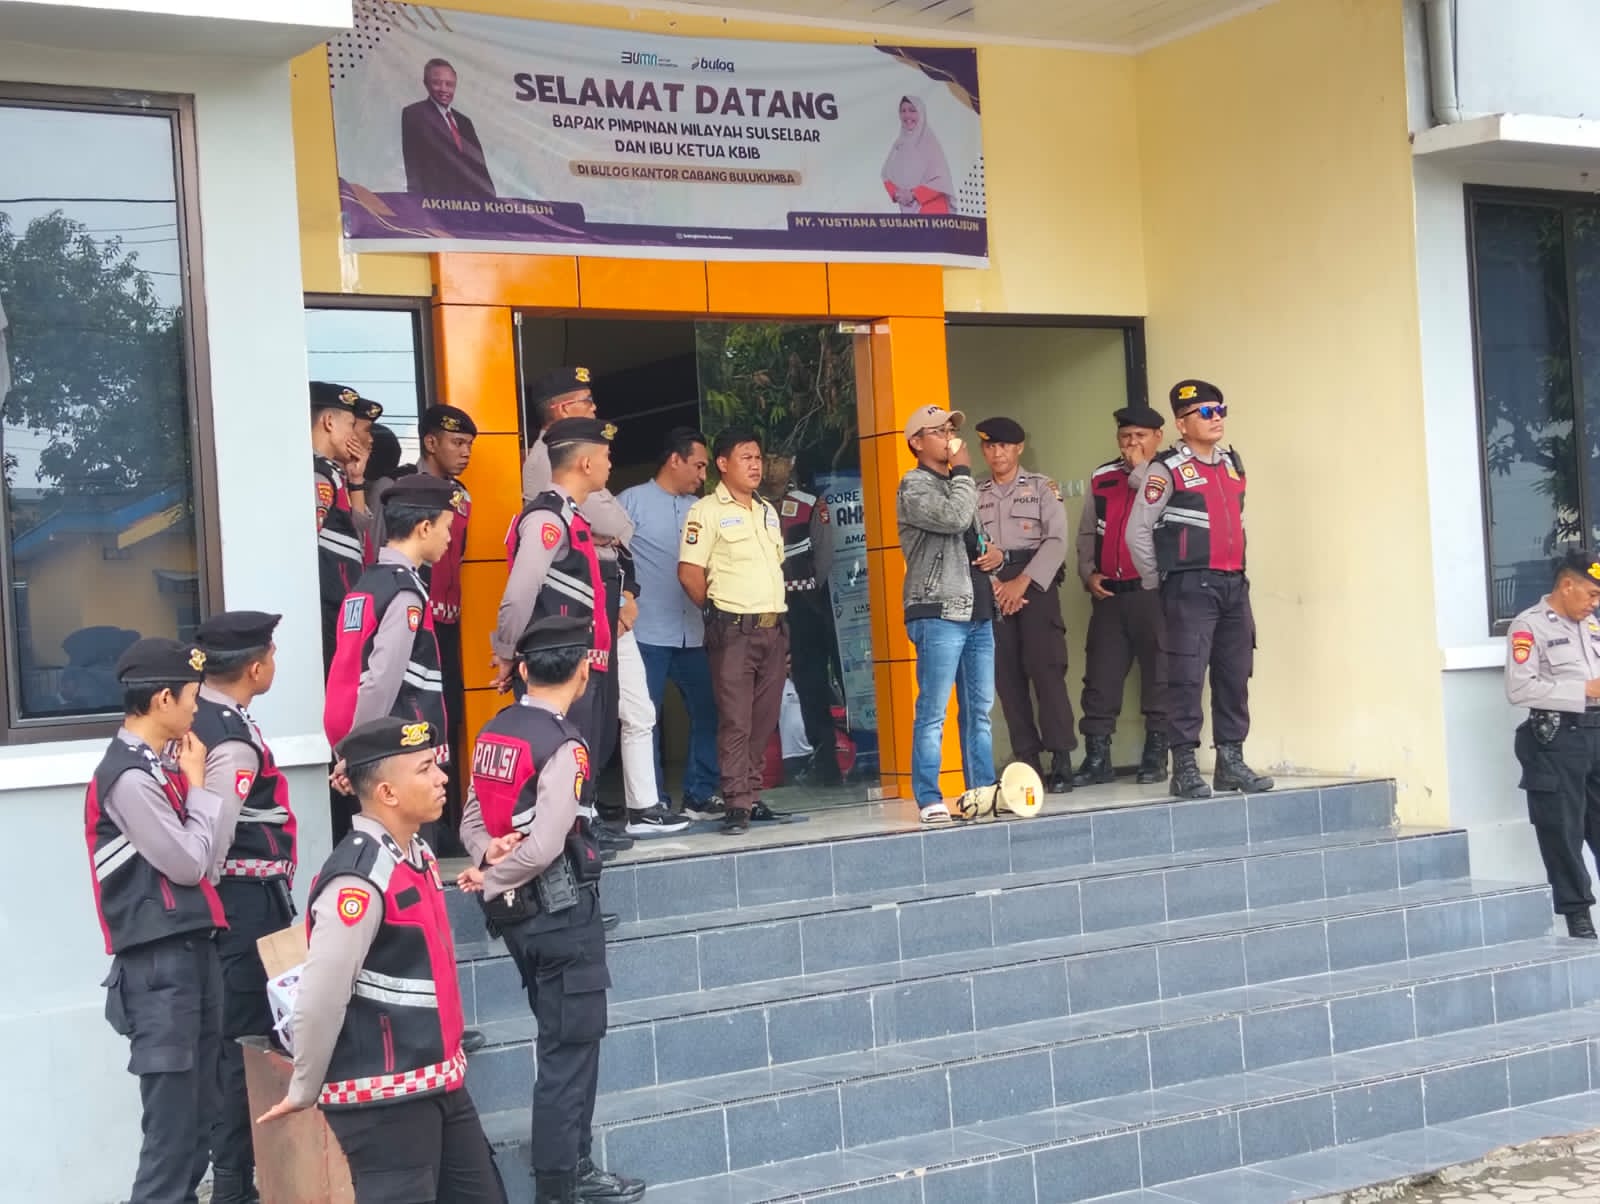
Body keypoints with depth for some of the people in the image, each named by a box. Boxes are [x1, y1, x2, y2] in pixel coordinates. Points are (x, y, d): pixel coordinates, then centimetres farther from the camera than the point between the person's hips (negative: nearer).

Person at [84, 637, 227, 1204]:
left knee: (199, 1113, 13)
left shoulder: (163, 761, 10)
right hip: (159, 961, -9)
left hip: (193, 947, 9)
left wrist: (191, 781, 5)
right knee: (172, 1122, -6)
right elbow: (188, 863, -13)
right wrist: (197, 785, -4)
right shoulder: (130, 777, -17)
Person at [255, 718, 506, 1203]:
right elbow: (321, 996, -22)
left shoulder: (418, 854, 8)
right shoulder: (360, 877, -21)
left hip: (438, 1083, 9)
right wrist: (304, 1091, -12)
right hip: (381, 1097, -9)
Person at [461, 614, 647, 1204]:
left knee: (566, 1039, 19)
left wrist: (488, 853, -11)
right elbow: (544, 846, -24)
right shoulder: (564, 746, -18)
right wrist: (490, 882, -10)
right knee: (571, 1048, 0)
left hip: (518, 913, 9)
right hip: (563, 911, -9)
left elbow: (471, 822, 8)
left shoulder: (494, 732, 7)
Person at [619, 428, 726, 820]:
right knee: (645, 720, 0)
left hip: (693, 635, 5)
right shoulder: (632, 501, -3)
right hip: (646, 635, -5)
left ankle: (700, 795, 16)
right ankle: (652, 803, 8)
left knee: (708, 712, 6)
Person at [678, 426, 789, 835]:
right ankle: (737, 805, -5)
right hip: (733, 631, -7)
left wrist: (775, 608, 12)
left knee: (764, 720, 9)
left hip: (773, 628, 7)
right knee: (735, 721, -7)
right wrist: (719, 611, -2)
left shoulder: (768, 511, 16)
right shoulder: (707, 511, -6)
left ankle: (751, 796, 16)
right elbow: (689, 573, -11)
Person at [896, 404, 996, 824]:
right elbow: (953, 518, -21)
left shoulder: (956, 484, 21)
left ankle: (983, 790, 13)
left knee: (979, 710, 8)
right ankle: (929, 799, -5)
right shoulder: (914, 485, -4)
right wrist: (963, 471, -6)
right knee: (933, 712, -7)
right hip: (937, 613, -8)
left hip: (977, 611, 8)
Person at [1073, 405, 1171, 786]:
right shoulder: (1102, 478, 15)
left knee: (1158, 676, 1)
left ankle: (1156, 755, 10)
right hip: (1109, 594, 5)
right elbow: (1087, 532, 18)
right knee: (1099, 677, 4)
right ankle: (1097, 757, 10)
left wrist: (1140, 469, -10)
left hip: (1153, 591, -5)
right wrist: (1088, 572, 5)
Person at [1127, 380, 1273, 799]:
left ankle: (1231, 761, 16)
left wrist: (1235, 572, 18)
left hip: (1233, 584, 7)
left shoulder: (1233, 463, 15)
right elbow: (1138, 531, -6)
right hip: (1190, 589, -6)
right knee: (1187, 677, -8)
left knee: (1235, 675, 8)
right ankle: (1184, 768, -4)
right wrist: (1156, 582, 0)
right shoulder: (1167, 470, -6)